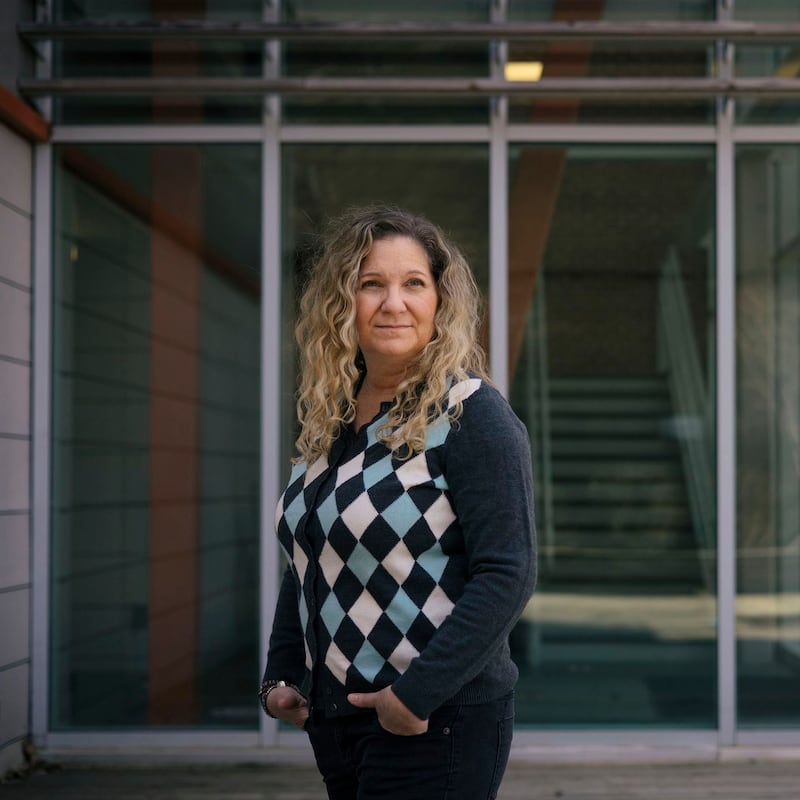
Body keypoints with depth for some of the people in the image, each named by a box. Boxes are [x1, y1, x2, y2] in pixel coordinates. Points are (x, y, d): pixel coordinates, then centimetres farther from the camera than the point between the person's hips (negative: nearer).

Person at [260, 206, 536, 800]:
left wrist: (418, 692, -21)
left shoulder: (470, 413, -12)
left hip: (437, 723, -7)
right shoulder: (328, 419, 9)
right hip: (332, 721, 7)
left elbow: (508, 573, -18)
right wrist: (281, 675, 9)